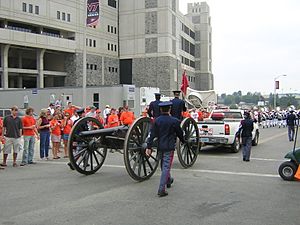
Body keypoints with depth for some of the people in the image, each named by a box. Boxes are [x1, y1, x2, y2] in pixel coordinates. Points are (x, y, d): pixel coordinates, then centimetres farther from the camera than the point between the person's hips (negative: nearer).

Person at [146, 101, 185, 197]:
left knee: (164, 165, 22)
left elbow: (152, 135, -5)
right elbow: (180, 133, 0)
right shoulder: (174, 121, -10)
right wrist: (183, 141, 20)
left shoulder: (157, 120, -2)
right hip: (169, 147, -4)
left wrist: (149, 147, -4)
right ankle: (161, 189, -10)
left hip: (160, 147, 4)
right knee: (166, 167, -4)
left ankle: (168, 180, 45)